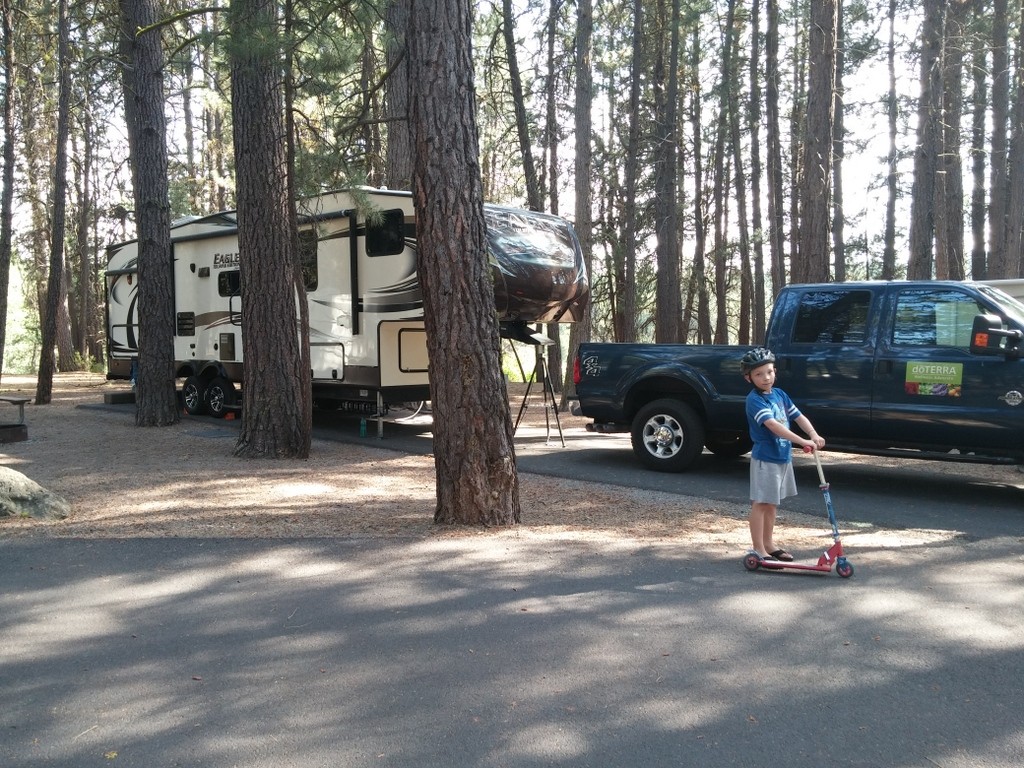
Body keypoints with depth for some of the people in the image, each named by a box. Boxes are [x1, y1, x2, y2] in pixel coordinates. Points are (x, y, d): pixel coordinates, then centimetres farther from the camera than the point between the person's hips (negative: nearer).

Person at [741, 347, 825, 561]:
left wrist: (814, 435, -12)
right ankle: (758, 549, 3)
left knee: (773, 503, 16)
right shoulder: (754, 399, -17)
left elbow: (798, 416, 8)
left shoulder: (780, 394, 8)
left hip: (783, 457, 8)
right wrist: (802, 441, -34)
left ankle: (768, 543, 28)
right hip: (765, 459, -8)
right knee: (761, 503, -2)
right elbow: (772, 425, -28)